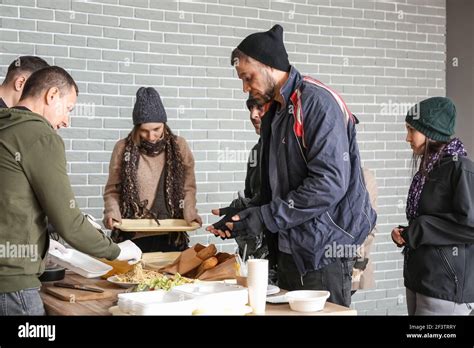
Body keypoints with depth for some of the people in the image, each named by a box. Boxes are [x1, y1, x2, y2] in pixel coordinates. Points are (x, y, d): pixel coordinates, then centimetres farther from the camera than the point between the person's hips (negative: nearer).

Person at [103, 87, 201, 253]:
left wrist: (189, 212, -7)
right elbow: (112, 190, 5)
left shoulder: (179, 146, 1)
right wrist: (112, 212, -12)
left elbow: (188, 187, 9)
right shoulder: (123, 148, -1)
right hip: (132, 237, -1)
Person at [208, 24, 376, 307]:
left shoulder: (317, 102, -14)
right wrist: (244, 215, 4)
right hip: (290, 249, 9)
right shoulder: (274, 115, 15)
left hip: (323, 251, -9)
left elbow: (330, 183, -23)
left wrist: (265, 218, -20)